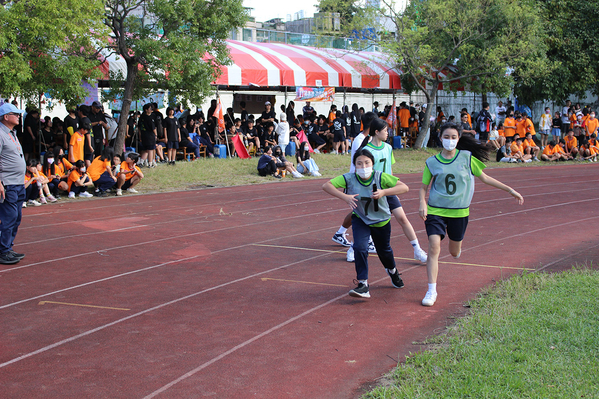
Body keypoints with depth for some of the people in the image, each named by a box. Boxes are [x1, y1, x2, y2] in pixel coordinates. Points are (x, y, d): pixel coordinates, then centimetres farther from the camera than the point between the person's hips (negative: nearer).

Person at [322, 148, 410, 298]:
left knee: (384, 250, 18)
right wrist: (345, 197, -41)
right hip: (360, 220, 0)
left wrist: (384, 192, -40)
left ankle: (392, 271, 52)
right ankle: (363, 285, -14)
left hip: (381, 221, 0)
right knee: (360, 248, -21)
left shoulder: (381, 177, -25)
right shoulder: (349, 178, -23)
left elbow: (404, 187, -26)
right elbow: (326, 186, -28)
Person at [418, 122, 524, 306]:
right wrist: (422, 203, -13)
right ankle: (432, 290, -9)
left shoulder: (467, 157, -1)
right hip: (435, 210, -1)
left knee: (455, 252, 12)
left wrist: (510, 190, 7)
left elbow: (484, 178, 8)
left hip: (459, 212, 1)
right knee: (434, 248, -17)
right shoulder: (432, 162, -1)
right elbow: (423, 187, 8)